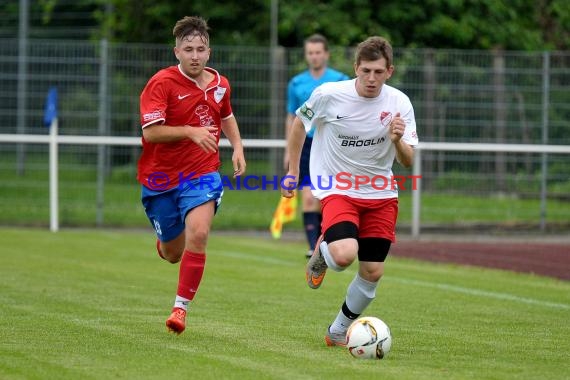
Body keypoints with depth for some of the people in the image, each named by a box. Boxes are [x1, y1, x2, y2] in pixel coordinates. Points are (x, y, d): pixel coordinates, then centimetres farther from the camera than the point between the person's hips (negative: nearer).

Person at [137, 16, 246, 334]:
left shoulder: (220, 84, 3)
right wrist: (190, 131, -33)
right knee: (173, 254, 10)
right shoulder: (162, 83, -14)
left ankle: (181, 307, -16)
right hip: (161, 177, -2)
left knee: (198, 234, -24)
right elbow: (150, 131, -23)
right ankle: (165, 239, 50)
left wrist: (238, 147, 11)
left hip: (202, 174, 2)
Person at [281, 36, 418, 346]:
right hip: (338, 190, -3)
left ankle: (338, 332, 24)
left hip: (381, 195, 3)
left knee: (372, 272, 2)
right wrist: (292, 171, 8)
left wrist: (397, 141, -31)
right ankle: (321, 254, 10)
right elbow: (299, 123, 6)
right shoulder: (328, 95, -14)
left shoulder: (399, 104, -9)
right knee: (344, 255, -28)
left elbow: (408, 161, -9)